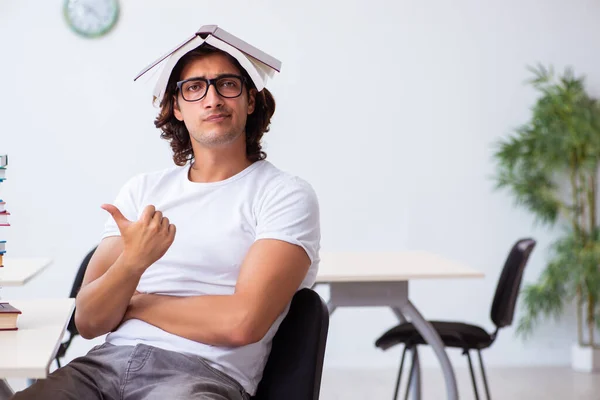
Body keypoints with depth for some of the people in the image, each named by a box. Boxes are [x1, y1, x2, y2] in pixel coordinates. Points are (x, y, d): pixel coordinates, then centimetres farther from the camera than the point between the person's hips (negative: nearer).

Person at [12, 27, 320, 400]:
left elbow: (242, 322, -12)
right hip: (109, 359, 4)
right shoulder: (142, 189, 16)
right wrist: (132, 261, -13)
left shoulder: (286, 194, 2)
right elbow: (89, 322, 8)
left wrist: (132, 303, 1)